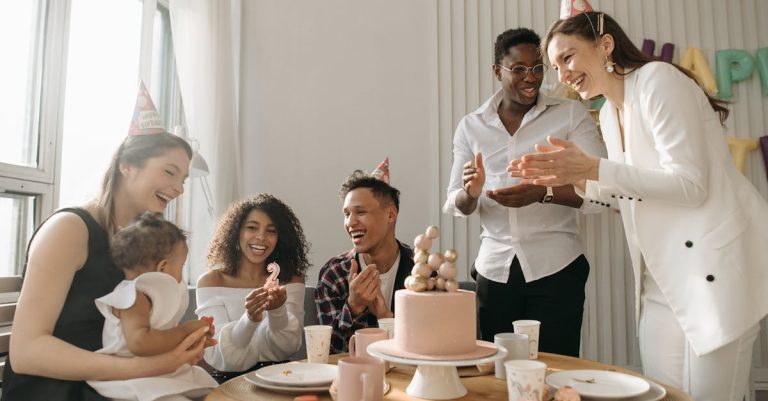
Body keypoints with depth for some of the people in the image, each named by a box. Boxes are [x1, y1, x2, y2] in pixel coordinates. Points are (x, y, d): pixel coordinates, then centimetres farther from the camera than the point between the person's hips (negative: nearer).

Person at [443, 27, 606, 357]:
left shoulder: (571, 115, 0)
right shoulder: (470, 126, 6)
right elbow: (455, 206, 7)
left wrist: (543, 192, -25)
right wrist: (472, 193, -16)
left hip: (556, 268, -2)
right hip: (495, 270, 2)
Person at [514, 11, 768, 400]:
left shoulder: (657, 79, -13)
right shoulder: (608, 113, 12)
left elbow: (690, 185, -19)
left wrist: (593, 167, -24)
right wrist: (575, 178, 2)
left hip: (714, 264, -8)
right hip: (662, 279, 8)